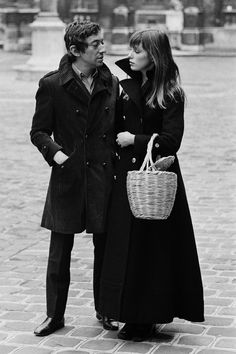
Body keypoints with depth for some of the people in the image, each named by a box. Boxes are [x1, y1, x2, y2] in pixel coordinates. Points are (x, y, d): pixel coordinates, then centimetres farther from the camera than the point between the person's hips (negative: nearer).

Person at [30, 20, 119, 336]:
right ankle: (54, 315, 18)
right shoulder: (52, 85, -4)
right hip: (68, 178, -2)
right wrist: (55, 153, -18)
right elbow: (39, 131, -1)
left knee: (105, 247, 9)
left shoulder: (111, 84, 6)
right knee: (60, 251, 4)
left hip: (104, 176, 3)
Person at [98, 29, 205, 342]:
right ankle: (132, 317, 14)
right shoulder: (126, 87, 8)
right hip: (127, 175, 5)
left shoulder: (170, 95, -7)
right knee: (127, 244, 5)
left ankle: (150, 317, 10)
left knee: (155, 244, 0)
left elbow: (171, 141, -13)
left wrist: (135, 140, -11)